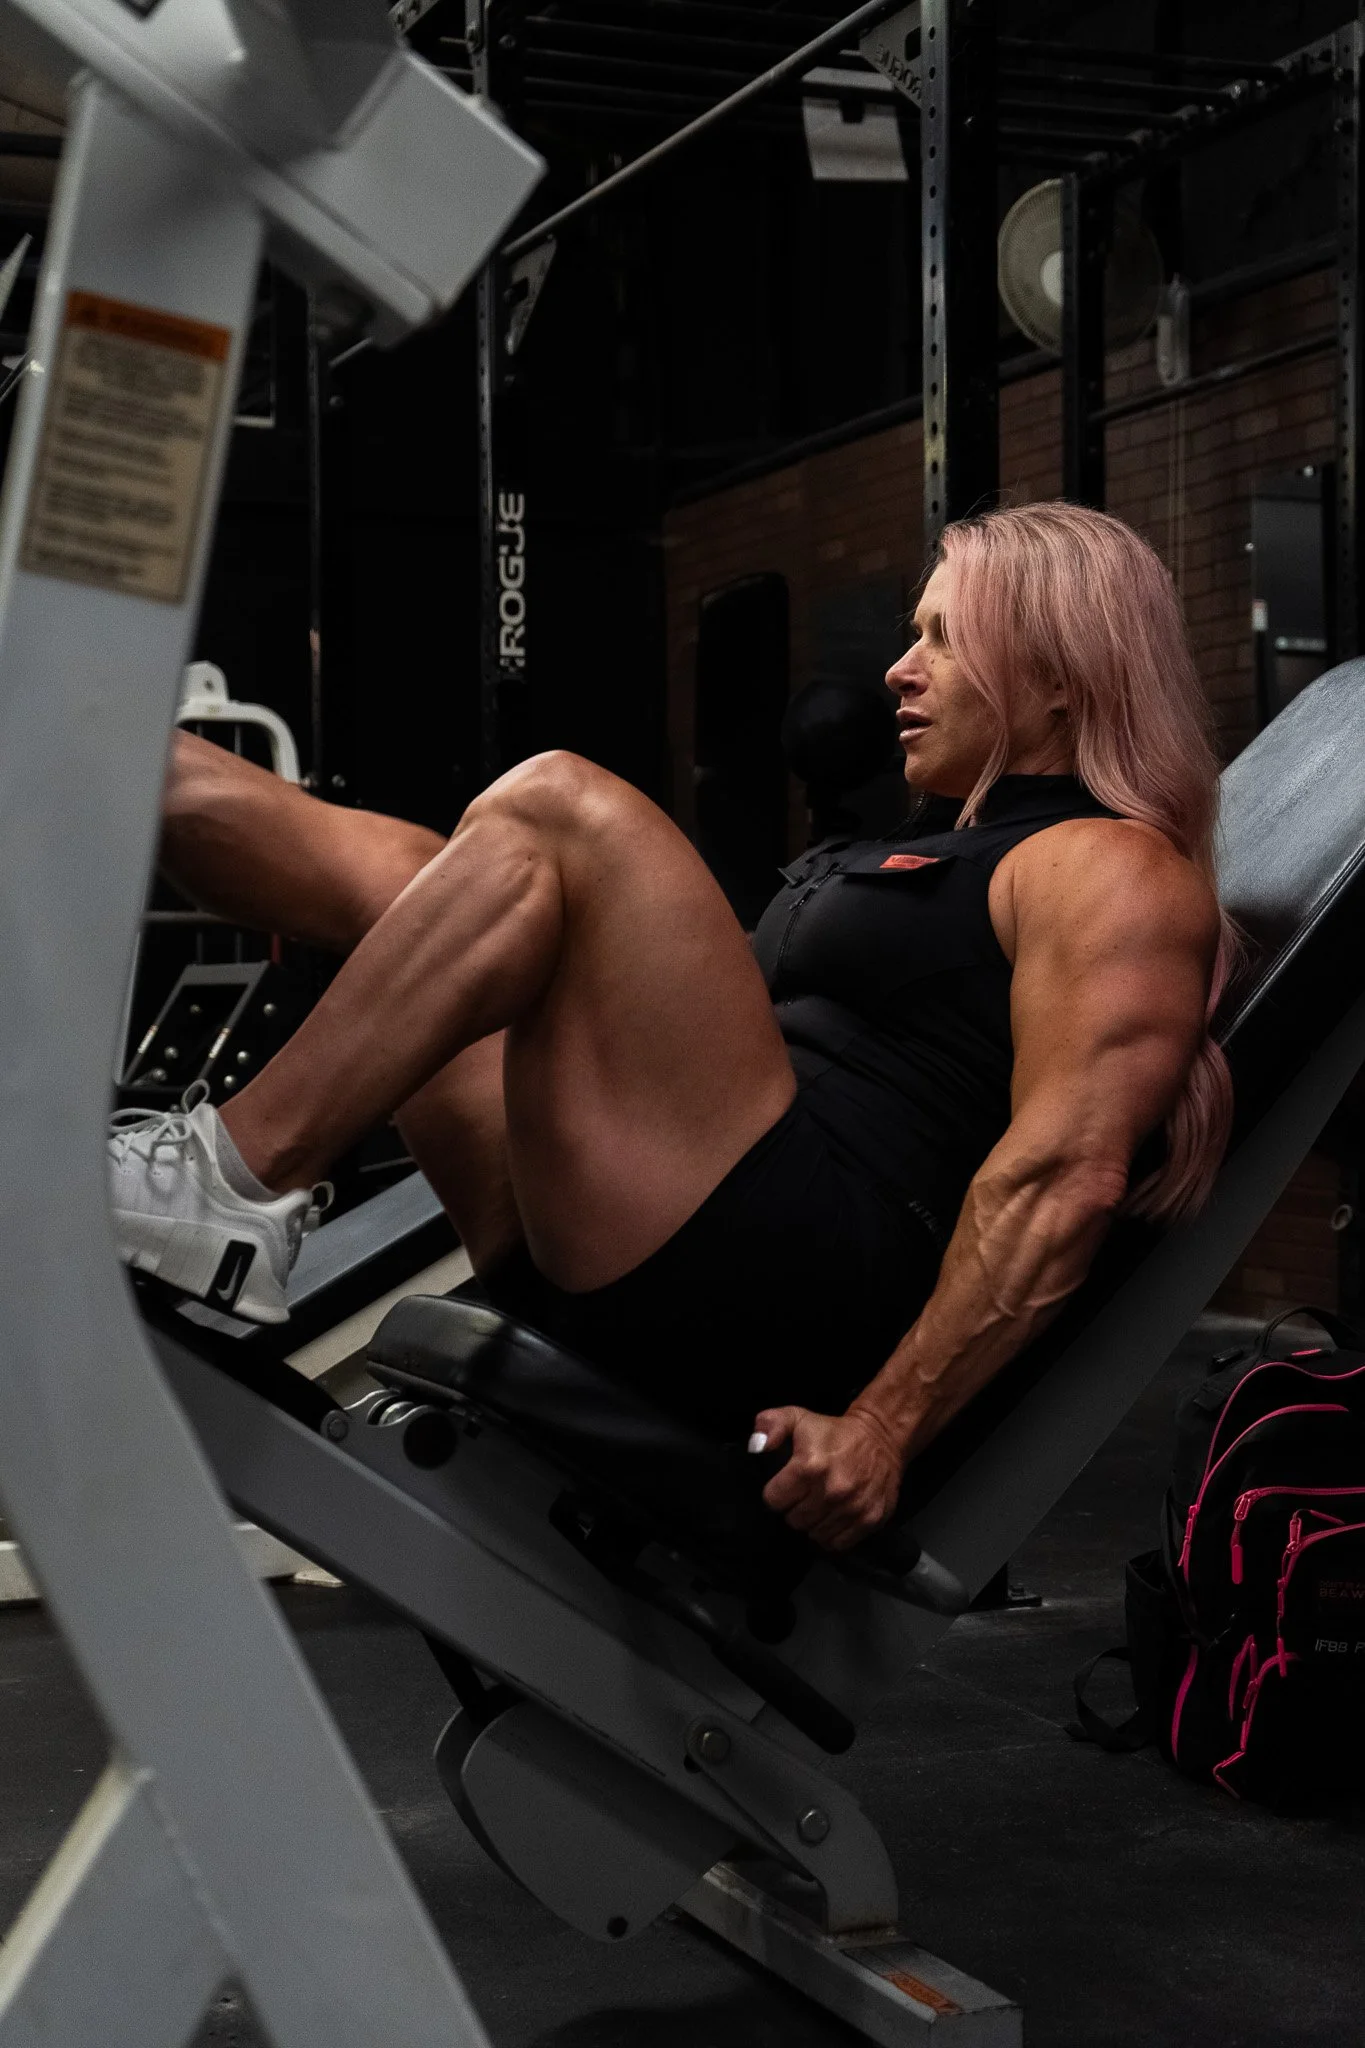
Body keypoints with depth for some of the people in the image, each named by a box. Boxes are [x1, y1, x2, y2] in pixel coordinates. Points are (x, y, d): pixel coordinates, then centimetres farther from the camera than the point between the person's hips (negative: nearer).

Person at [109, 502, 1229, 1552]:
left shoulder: (1111, 870, 1)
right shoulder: (936, 848, 31)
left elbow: (1067, 1173, -13)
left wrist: (885, 1426, -21)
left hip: (799, 1293, -9)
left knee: (560, 812, -20)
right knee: (378, 865, 8)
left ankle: (234, 1185, -23)